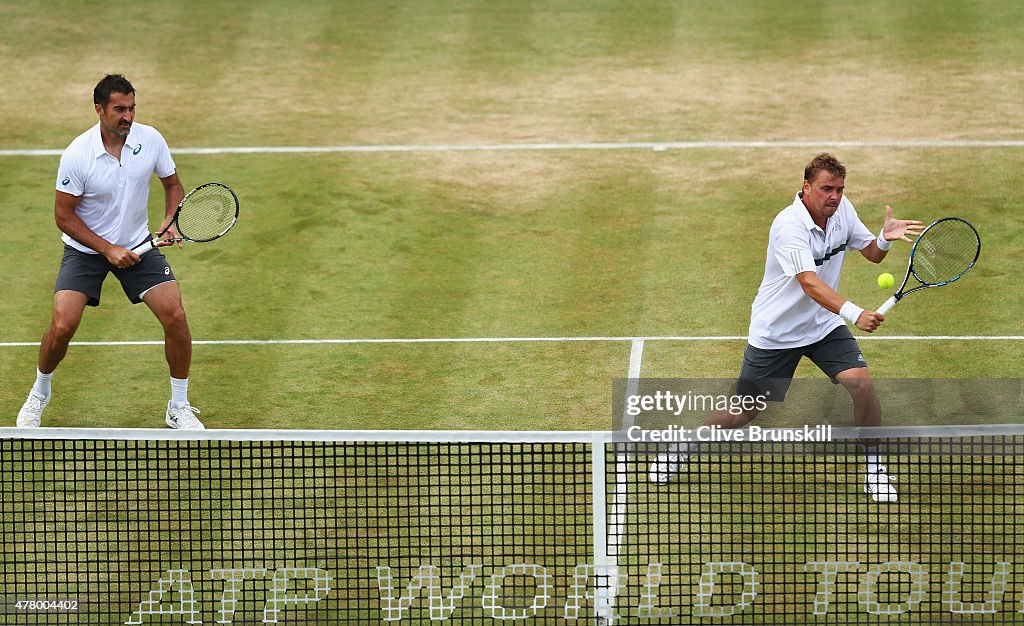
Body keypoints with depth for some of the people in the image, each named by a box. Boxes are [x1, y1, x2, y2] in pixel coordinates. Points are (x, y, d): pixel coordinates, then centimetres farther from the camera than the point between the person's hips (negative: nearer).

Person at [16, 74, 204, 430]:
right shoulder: (77, 155, -22)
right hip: (85, 249, -3)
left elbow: (172, 184, 6)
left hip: (138, 245, 3)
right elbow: (64, 215, -13)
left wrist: (170, 221, -13)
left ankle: (179, 408, 5)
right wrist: (108, 249, -19)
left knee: (175, 316, -12)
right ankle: (39, 394, 15)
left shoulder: (150, 140, -11)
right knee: (63, 326, -16)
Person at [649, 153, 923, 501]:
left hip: (824, 325, 5)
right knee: (745, 413, 3)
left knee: (861, 382, -18)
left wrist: (885, 239, -18)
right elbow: (810, 283, -41)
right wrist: (854, 313, -55)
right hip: (775, 332, -5)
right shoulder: (789, 227, -29)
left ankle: (873, 468, -1)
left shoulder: (842, 209, -6)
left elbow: (871, 253, 7)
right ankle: (685, 445, 30)